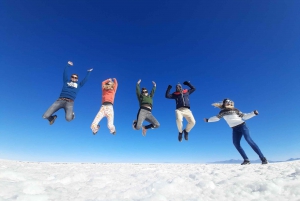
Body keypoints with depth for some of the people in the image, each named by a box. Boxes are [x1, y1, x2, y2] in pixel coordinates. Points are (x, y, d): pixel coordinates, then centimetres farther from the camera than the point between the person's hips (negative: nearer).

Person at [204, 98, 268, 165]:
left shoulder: (235, 110, 0)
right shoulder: (222, 112, 5)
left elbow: (245, 116, 5)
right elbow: (216, 118, 19)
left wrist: (254, 113, -7)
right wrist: (208, 120, 23)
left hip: (242, 126, -3)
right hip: (235, 129, 3)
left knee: (248, 140, -17)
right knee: (236, 143, -10)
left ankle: (263, 158, -12)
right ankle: (246, 160, -2)